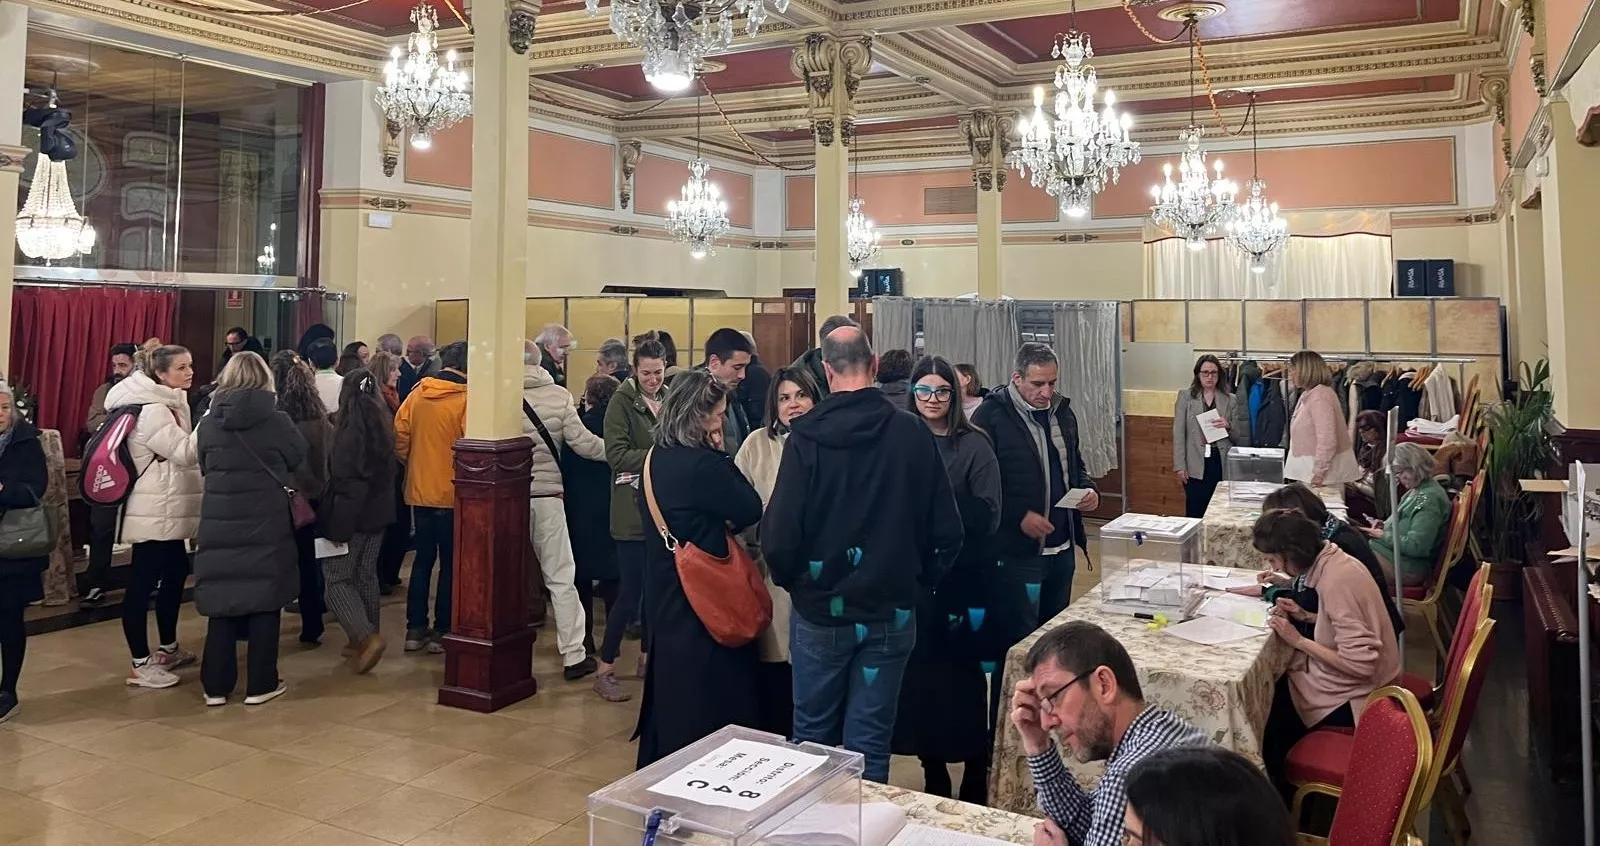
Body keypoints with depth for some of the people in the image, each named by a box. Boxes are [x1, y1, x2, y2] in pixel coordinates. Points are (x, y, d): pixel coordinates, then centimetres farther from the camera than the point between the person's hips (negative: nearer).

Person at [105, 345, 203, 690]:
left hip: (168, 511, 11)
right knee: (142, 582, -5)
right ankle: (140, 665, 0)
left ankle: (168, 648, 28)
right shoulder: (151, 410, -17)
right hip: (153, 513, -11)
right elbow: (185, 453, -24)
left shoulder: (168, 404, 15)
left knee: (175, 573, 16)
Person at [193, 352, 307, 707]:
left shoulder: (208, 423, 0)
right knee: (264, 602, 5)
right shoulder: (277, 421, -9)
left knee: (221, 601, 9)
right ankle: (260, 685, 10)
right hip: (266, 525, -3)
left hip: (219, 524, 3)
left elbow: (203, 467, 12)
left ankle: (215, 686, 15)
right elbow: (299, 460, 4)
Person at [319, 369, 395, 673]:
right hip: (379, 511, 7)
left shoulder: (348, 428, -17)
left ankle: (366, 637, -10)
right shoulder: (383, 425, 4)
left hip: (352, 513, -7)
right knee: (366, 574, 16)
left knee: (336, 576, 1)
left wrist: (336, 524, -16)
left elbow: (342, 478, -18)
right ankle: (365, 638, 23)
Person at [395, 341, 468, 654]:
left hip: (419, 491, 5)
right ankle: (442, 631, 12)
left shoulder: (417, 393, 1)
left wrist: (414, 464, 14)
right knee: (450, 564, 6)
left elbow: (399, 436, 1)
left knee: (423, 558, 16)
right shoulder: (467, 399, -15)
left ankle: (415, 628, 20)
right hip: (452, 493, -5)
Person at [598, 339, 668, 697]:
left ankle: (647, 658, 27)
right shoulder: (622, 402, -7)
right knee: (631, 590, -5)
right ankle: (604, 669, 6)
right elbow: (615, 454, -15)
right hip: (633, 511, -6)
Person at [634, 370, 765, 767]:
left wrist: (720, 519, 1)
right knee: (709, 696, 6)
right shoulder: (704, 465, -23)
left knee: (671, 690, 21)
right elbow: (751, 510, -12)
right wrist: (722, 453, -10)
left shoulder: (655, 459, 4)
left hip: (664, 592, 9)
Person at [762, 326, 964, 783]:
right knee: (870, 742, 11)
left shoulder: (807, 436, -14)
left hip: (820, 610, -1)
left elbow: (779, 533, -16)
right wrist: (919, 580, 11)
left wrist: (790, 579, 5)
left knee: (813, 734, 17)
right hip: (891, 611, 1)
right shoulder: (913, 433, -9)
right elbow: (946, 530, -6)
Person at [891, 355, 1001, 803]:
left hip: (961, 581, -3)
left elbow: (988, 515, -10)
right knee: (918, 677, 9)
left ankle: (975, 781, 22)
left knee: (963, 679, 4)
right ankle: (933, 777, 26)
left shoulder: (974, 444, -3)